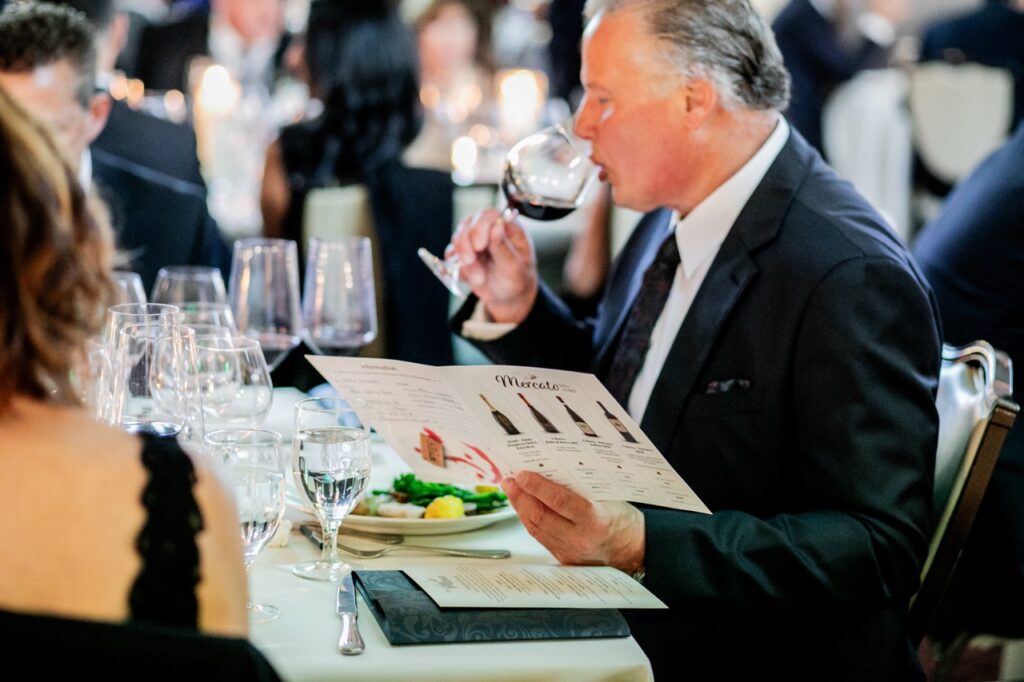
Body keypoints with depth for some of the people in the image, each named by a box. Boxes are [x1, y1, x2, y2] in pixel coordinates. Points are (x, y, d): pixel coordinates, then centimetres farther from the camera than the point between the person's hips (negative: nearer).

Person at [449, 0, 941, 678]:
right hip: (619, 622, 8)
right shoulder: (672, 219, 6)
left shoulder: (850, 278, -21)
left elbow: (880, 547, -24)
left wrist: (641, 544, -30)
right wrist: (516, 308, 2)